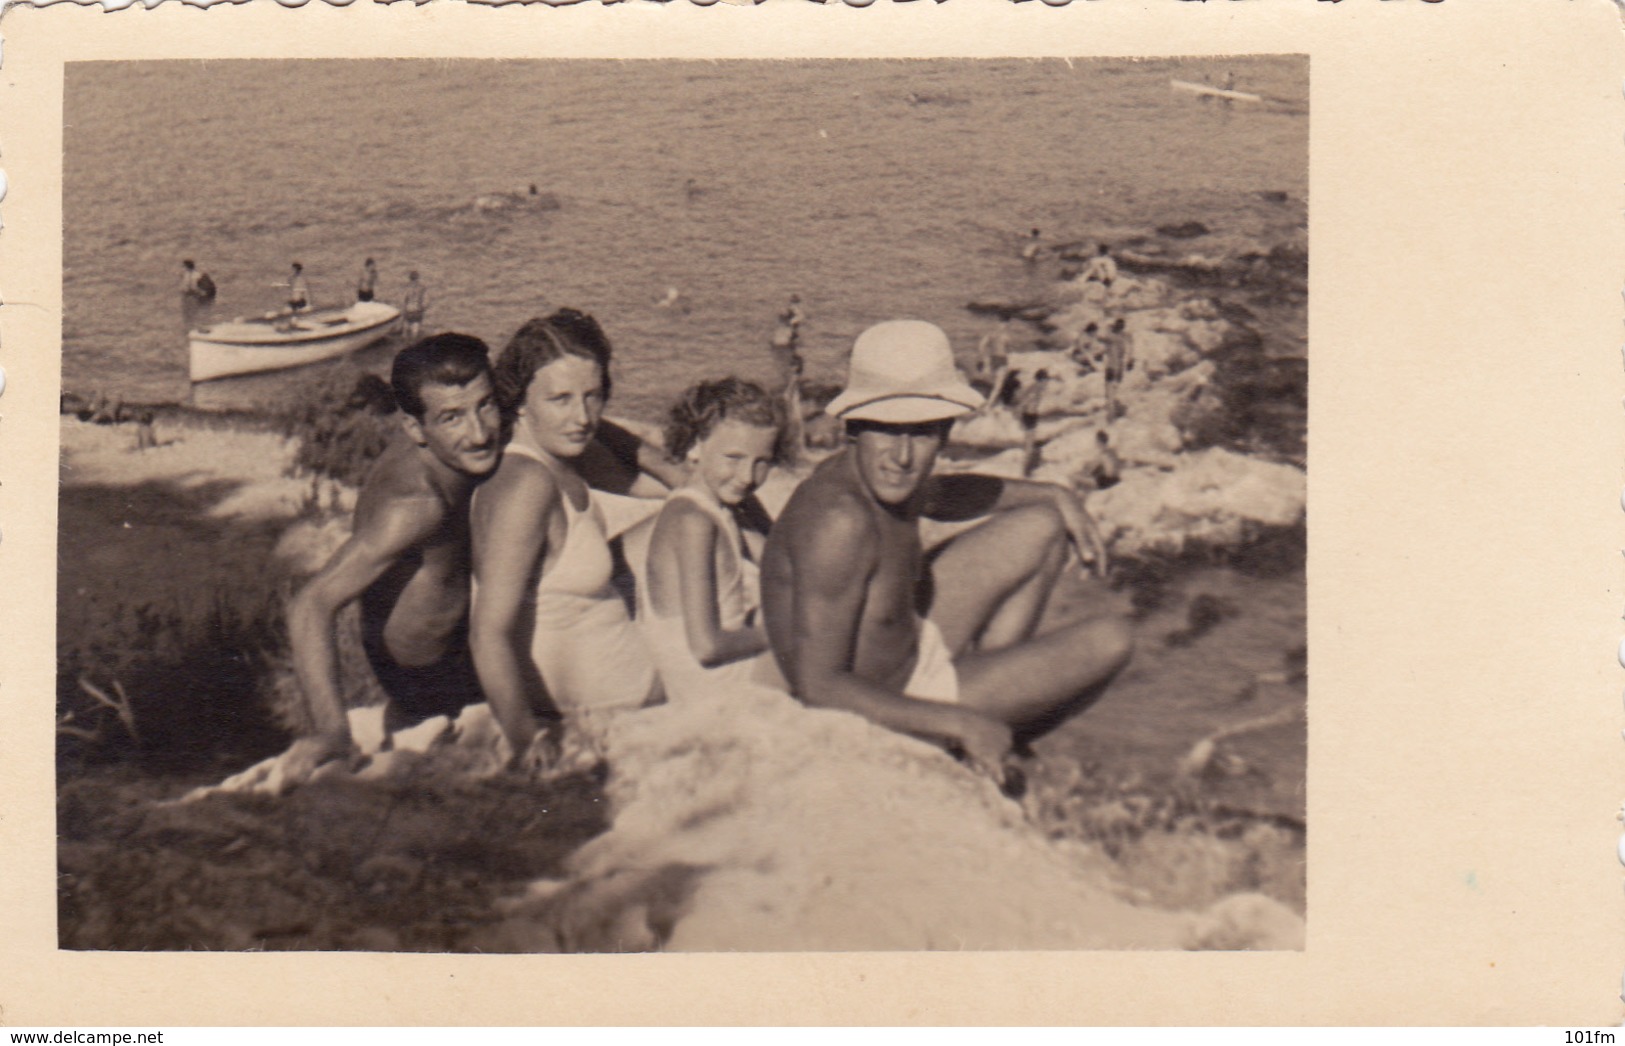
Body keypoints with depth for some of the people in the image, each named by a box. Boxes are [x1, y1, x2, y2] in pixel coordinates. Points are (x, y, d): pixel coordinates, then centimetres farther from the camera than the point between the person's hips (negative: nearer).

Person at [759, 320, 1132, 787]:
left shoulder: (880, 475, -9)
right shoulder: (838, 523, -36)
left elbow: (938, 494, 20)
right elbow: (816, 687, -34)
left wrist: (1057, 497, 20)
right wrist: (961, 725, -31)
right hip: (885, 709, -9)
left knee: (1042, 526, 16)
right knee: (1107, 641, -7)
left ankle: (991, 677, 22)